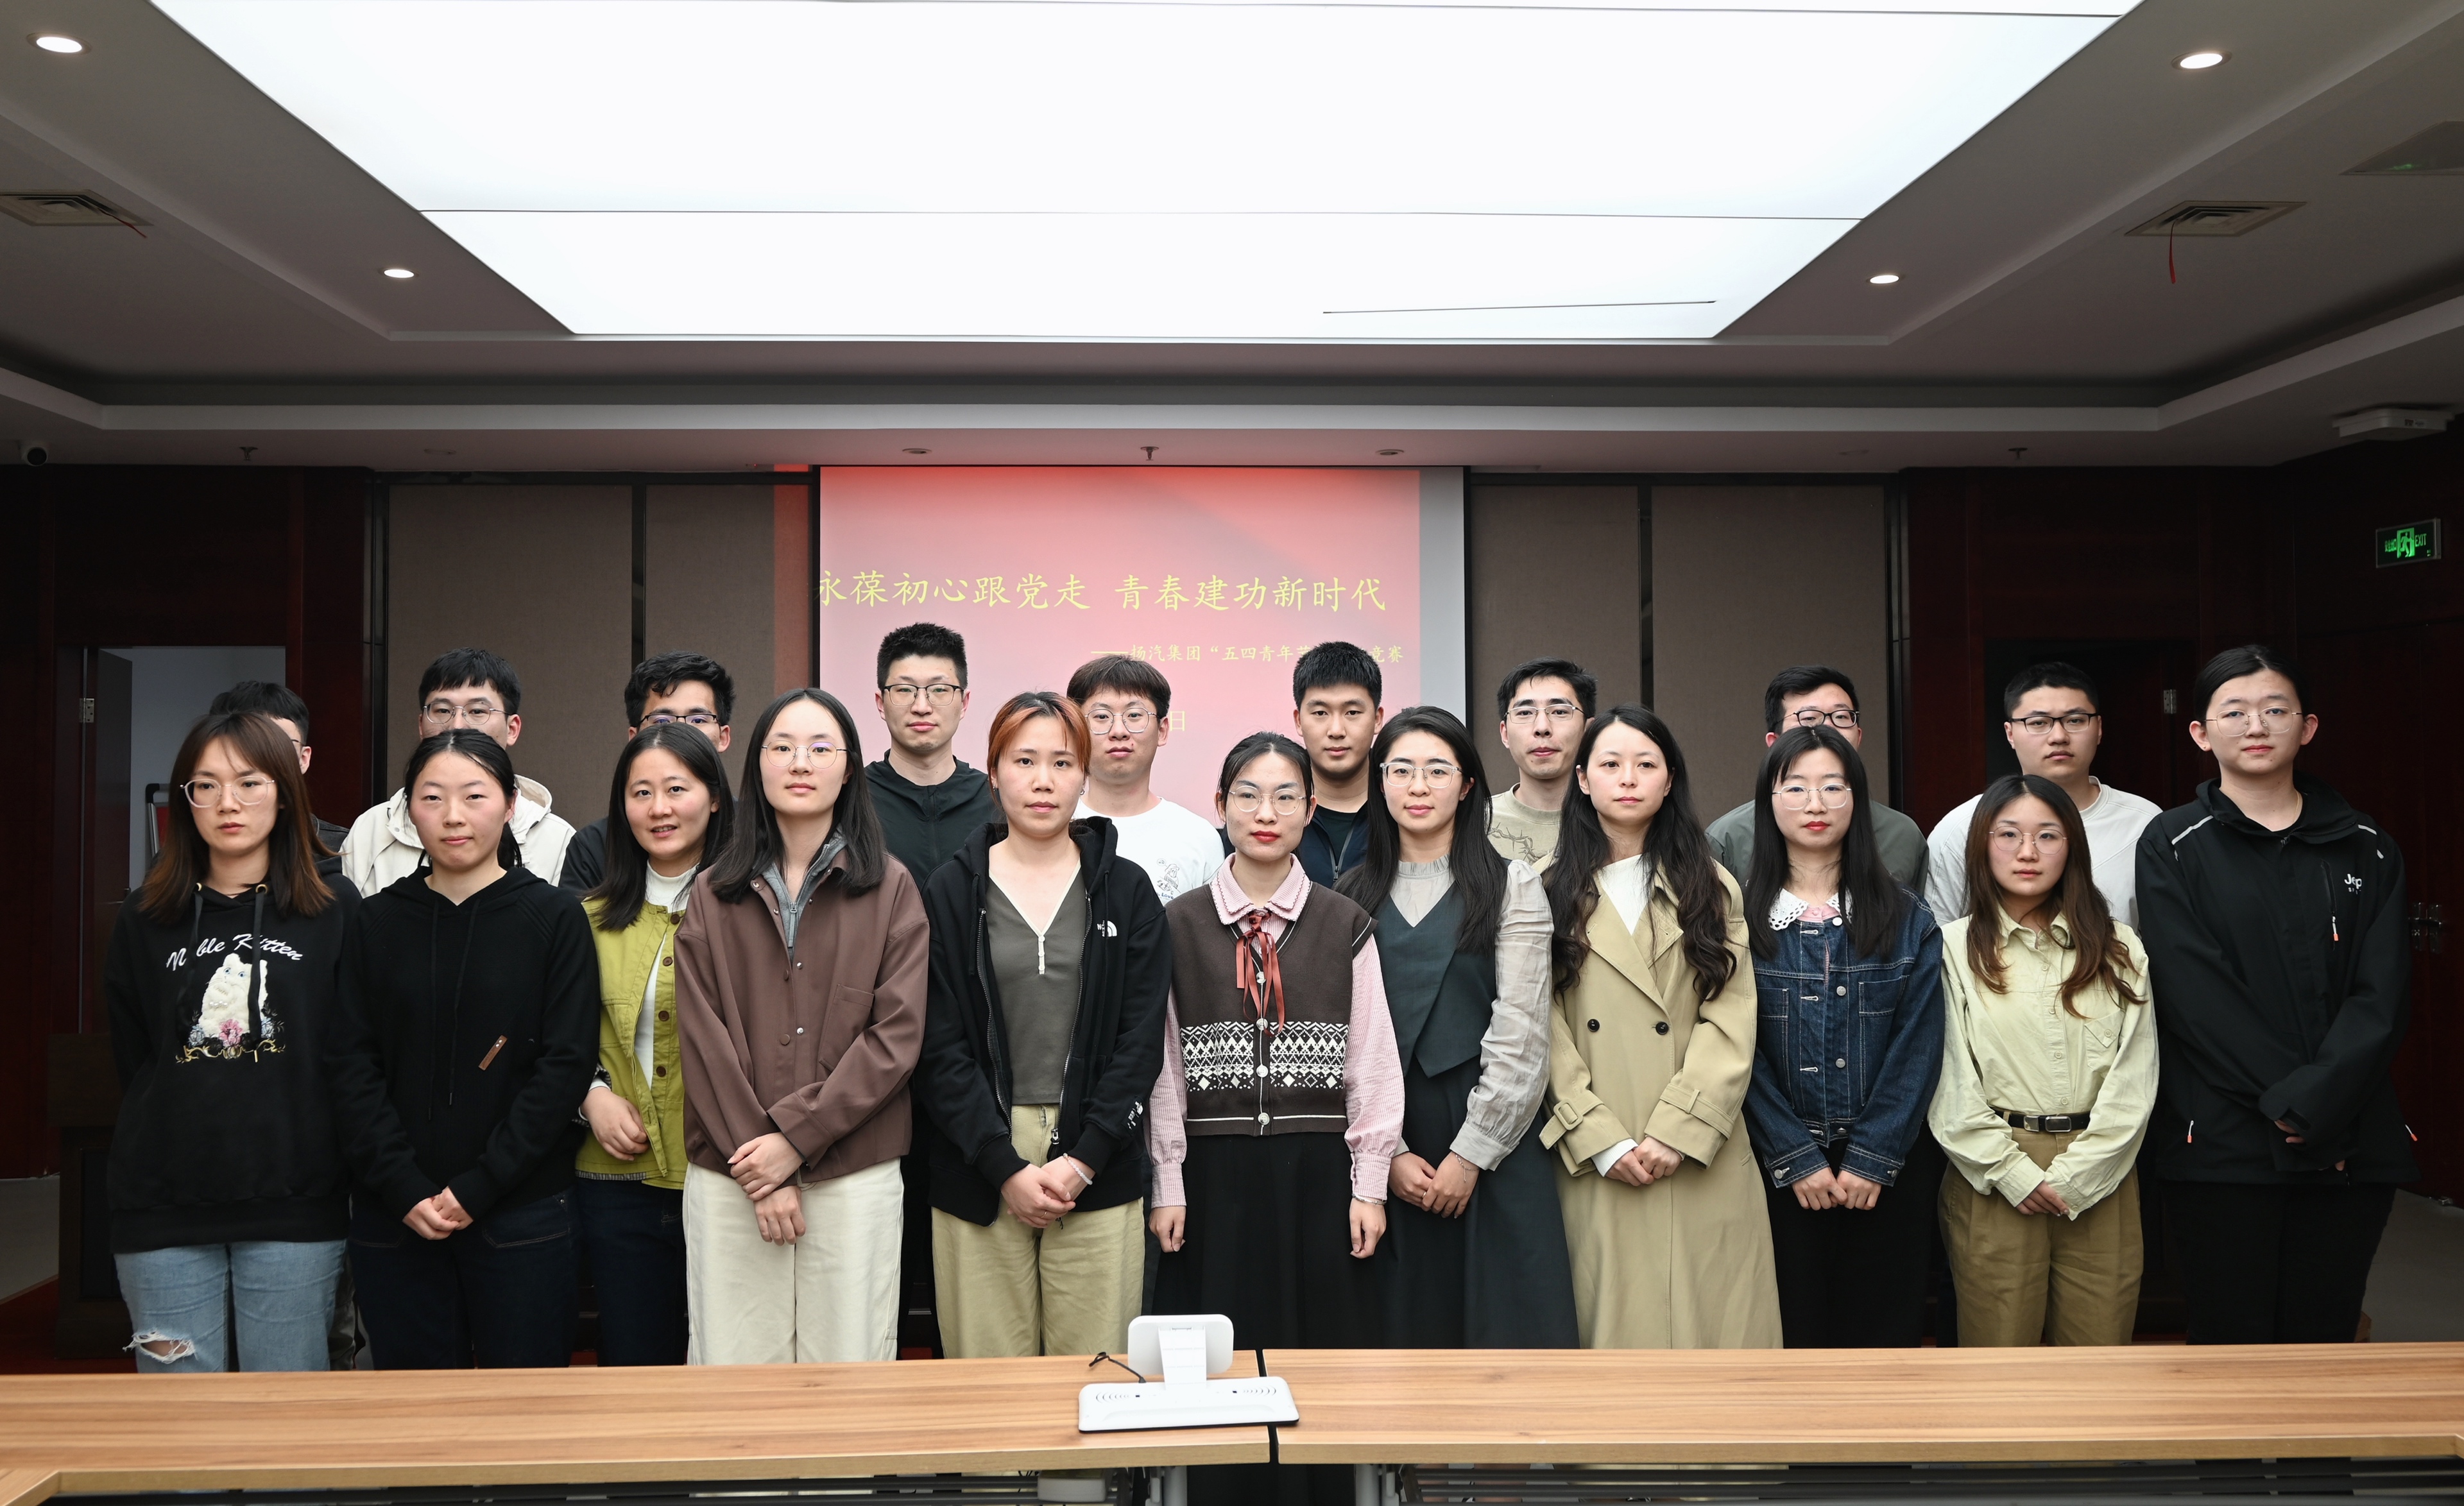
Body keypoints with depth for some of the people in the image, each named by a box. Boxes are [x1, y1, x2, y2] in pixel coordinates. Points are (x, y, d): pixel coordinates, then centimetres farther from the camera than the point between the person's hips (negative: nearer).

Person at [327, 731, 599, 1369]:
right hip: (395, 1217, 2)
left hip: (521, 1213, -2)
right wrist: (403, 1189, -9)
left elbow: (567, 1063, -6)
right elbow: (353, 1066, 2)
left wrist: (480, 1186, -12)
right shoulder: (377, 921, 7)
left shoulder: (555, 917, 0)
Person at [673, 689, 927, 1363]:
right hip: (729, 1180, 1)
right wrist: (757, 1167, -8)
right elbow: (704, 1039, 1)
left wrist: (797, 1136, -11)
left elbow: (897, 1035, -3)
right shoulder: (714, 894, 9)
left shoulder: (891, 889, 4)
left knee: (847, 1374, 2)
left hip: (855, 1177, -1)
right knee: (734, 1369, 3)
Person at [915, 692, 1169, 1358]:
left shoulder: (1126, 890, 7)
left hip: (1097, 1172, 0)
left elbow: (1141, 1040, 2)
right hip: (978, 1174, 0)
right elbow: (939, 1047, -1)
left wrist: (1084, 1160, -8)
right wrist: (1006, 1167, -9)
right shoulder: (952, 892, 4)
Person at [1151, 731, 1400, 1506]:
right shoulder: (1180, 925, 3)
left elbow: (1373, 1061, 3)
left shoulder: (1345, 926, 4)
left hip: (1317, 1172, 0)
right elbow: (1162, 1063, 3)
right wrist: (1167, 1185, -1)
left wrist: (1369, 1185, -2)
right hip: (1215, 1173, 0)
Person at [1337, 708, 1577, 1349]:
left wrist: (1471, 1154, -10)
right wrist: (1389, 1152, -5)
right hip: (1384, 1150, 2)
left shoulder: (1513, 886, 2)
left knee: (1505, 1322, -1)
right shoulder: (1351, 897, 9)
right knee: (1406, 1325, 5)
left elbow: (1521, 1034, -5)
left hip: (1494, 1142, -2)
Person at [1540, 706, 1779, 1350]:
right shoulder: (1551, 892, 7)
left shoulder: (1711, 890, 11)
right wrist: (1602, 1140, -11)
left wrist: (1676, 1134, -12)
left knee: (1710, 1317, 0)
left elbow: (1730, 1021, 0)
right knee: (1613, 1322, 0)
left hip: (1702, 1164, 1)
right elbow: (1547, 1030, 0)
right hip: (1594, 1168, -1)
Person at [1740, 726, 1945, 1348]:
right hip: (1780, 1170, -1)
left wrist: (1871, 1160, -9)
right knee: (1793, 1329, 5)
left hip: (1888, 1168, 1)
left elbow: (1917, 1047, -2)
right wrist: (1798, 1159, -10)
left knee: (1884, 1332, 6)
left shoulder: (1908, 919, 4)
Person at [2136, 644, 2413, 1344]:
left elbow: (2382, 995, 0)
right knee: (2232, 1340, 2)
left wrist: (2315, 1101, -13)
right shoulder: (2173, 846, 2)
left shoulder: (2365, 849, 10)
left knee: (2323, 1338, 8)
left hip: (2350, 1143, 3)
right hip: (2224, 1146, -2)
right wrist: (2284, 1098, -15)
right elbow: (2195, 992, -8)